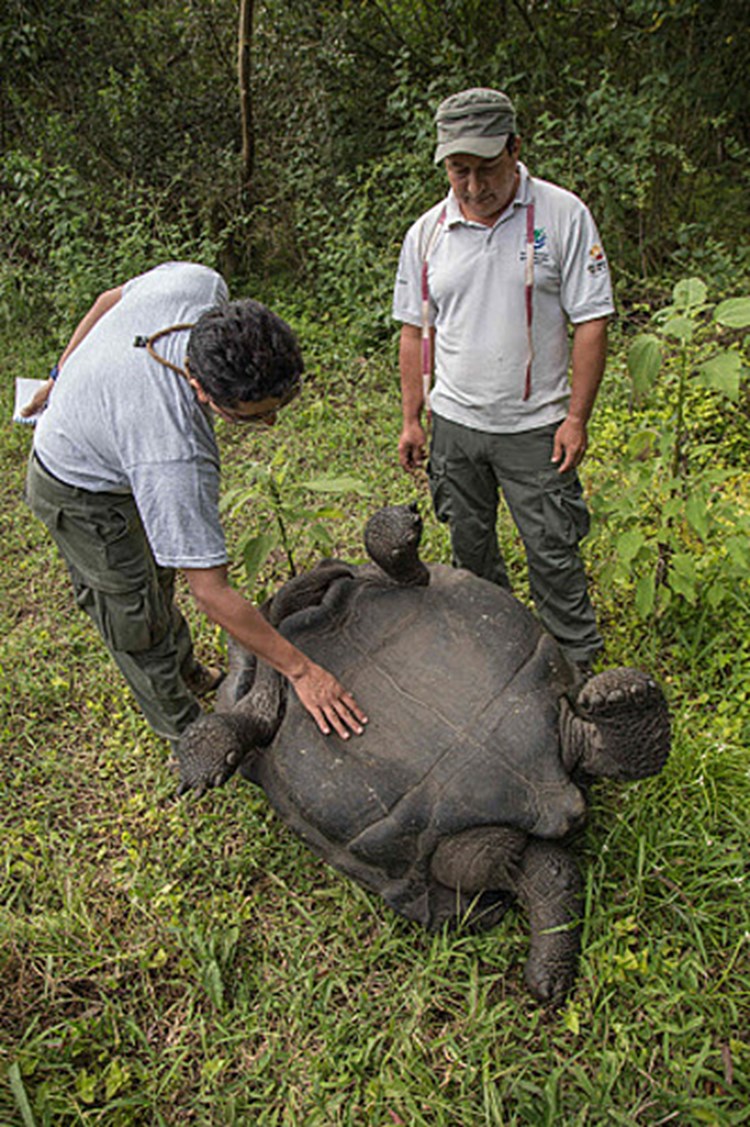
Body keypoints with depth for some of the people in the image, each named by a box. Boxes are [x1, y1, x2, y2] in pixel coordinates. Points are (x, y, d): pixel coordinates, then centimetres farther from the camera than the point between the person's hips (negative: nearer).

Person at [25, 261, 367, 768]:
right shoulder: (177, 458, -46)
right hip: (86, 500, -7)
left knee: (157, 574, 25)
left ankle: (188, 673, 50)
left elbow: (112, 298, -4)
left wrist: (66, 375, 13)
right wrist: (301, 670, -31)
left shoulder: (201, 285, -27)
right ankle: (188, 735, 31)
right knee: (139, 622, 8)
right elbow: (211, 591, -38)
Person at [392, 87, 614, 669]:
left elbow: (592, 321, -6)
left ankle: (578, 667, 22)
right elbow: (415, 331, 9)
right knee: (470, 549, 15)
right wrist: (412, 418, 7)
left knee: (554, 554, 3)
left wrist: (577, 417, -10)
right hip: (453, 422, 4)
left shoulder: (562, 215, -7)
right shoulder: (426, 232, 2)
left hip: (535, 426, -3)